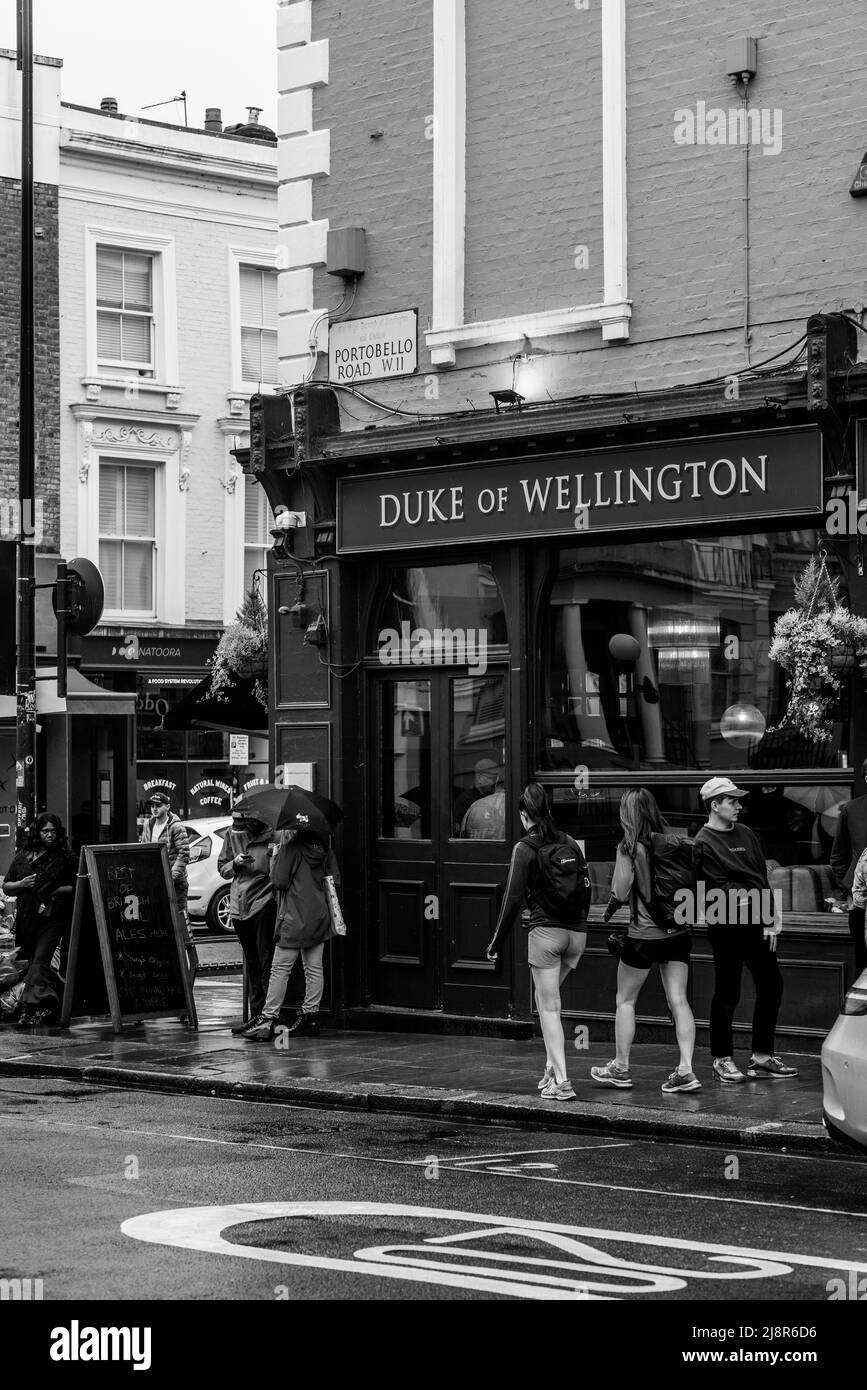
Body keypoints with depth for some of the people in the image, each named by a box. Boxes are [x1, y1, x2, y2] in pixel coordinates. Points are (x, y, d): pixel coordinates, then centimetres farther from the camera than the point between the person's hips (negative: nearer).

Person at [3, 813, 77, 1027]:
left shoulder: (65, 858, 2)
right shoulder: (22, 857, 12)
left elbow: (75, 888, -1)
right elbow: (6, 887, 15)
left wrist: (53, 891, -13)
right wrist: (21, 885, -4)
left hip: (53, 918, -5)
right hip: (27, 919, 5)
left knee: (39, 961, -16)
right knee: (37, 963, 11)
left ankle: (31, 1010, -24)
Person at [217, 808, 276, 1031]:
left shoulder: (272, 835, -6)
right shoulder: (233, 835, 9)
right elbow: (222, 868, 16)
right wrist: (235, 864, -4)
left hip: (264, 902, -6)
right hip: (239, 905, 6)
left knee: (267, 961, -10)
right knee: (251, 963, 12)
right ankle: (256, 1015, 18)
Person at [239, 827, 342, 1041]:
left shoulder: (291, 848, -13)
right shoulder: (324, 848, 6)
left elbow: (279, 881, -13)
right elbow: (334, 880, 9)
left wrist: (275, 858, 0)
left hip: (295, 918, -6)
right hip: (320, 916, 6)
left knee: (280, 969, -3)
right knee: (314, 968, 9)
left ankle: (268, 1018, -4)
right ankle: (310, 1016, 12)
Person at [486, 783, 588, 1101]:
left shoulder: (525, 849, -5)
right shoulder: (569, 843, 11)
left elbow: (513, 899, -9)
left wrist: (496, 942, -2)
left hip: (546, 931, -6)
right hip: (577, 932, 6)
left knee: (549, 1007, -2)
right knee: (547, 997, 23)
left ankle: (561, 1081, -7)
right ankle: (552, 1066, 21)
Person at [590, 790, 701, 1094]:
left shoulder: (629, 848, -12)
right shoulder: (672, 843, 1)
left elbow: (621, 893, -15)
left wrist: (610, 909, 5)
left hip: (644, 935, -4)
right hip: (678, 932, 4)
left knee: (625, 1000, 12)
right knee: (678, 1001, 4)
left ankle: (621, 1069, 19)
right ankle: (686, 1070, -4)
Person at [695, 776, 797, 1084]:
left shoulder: (746, 835, 16)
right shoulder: (704, 843, -7)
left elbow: (762, 879, 13)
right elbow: (719, 888, -13)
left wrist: (771, 922, 3)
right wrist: (761, 910, -16)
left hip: (756, 924, 7)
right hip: (727, 926, -7)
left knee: (771, 985, 8)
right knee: (727, 993, -1)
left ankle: (762, 1056, 18)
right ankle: (722, 1059, 10)